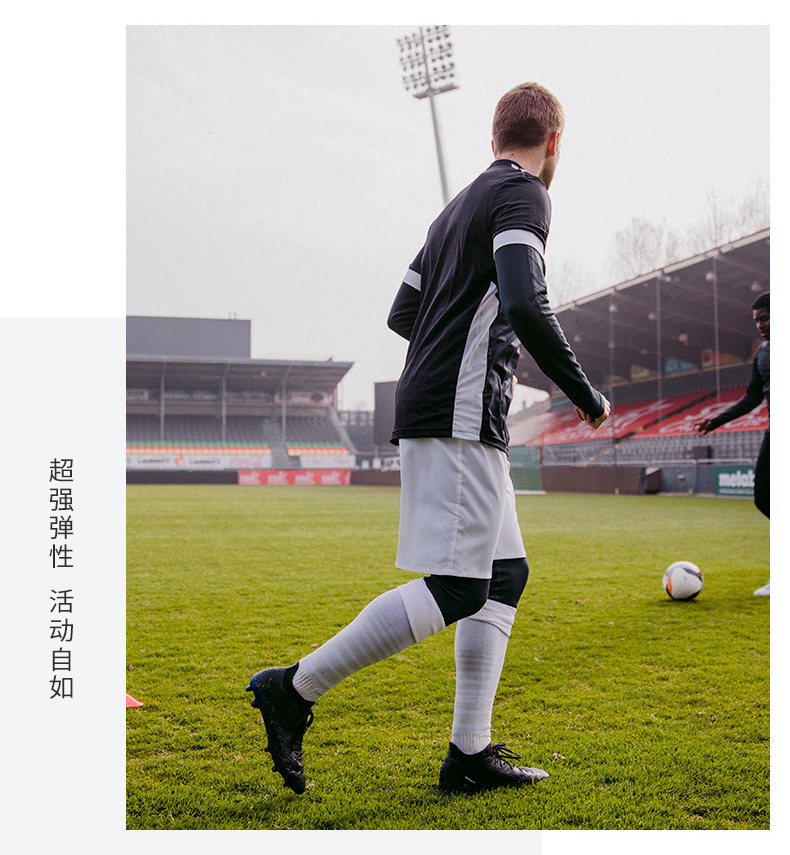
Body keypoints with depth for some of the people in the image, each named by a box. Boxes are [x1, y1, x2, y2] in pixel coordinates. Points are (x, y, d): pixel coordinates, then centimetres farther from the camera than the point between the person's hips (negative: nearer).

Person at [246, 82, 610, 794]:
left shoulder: (463, 203, 21)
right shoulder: (523, 194, -5)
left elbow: (402, 314, 23)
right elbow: (525, 305, -21)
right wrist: (587, 397, -11)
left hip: (426, 409, 10)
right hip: (462, 418, -10)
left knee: (506, 574, 11)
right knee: (456, 588, -10)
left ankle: (469, 755, 11)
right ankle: (295, 688, -5)